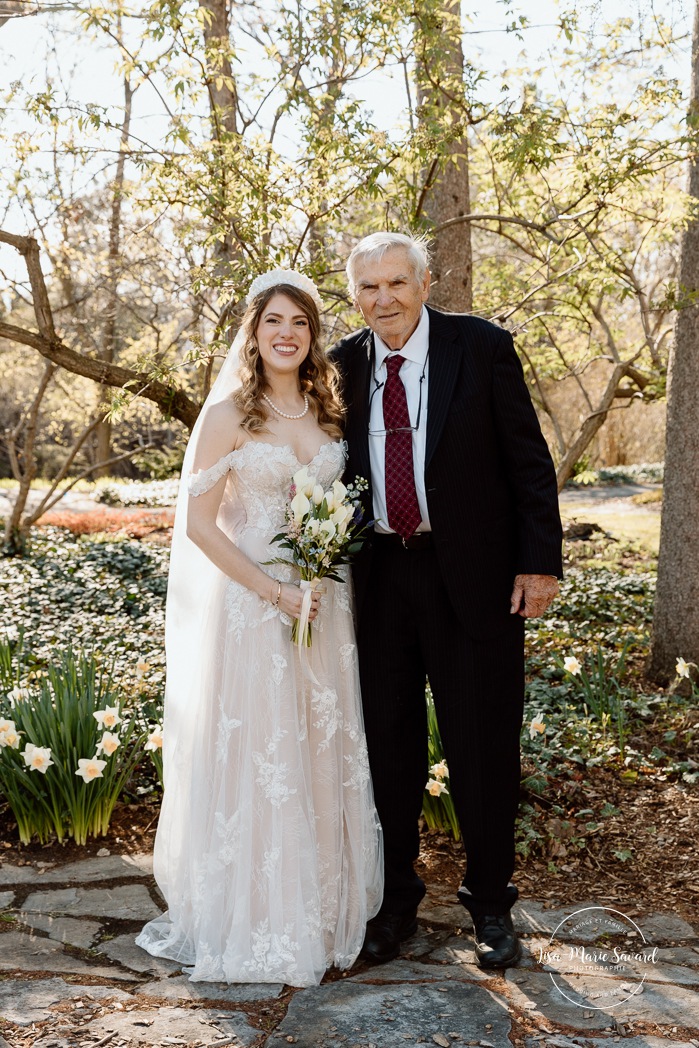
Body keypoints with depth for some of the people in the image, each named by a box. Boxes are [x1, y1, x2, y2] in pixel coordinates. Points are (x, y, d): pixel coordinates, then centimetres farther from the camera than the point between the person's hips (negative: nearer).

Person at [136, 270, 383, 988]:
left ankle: (323, 907, 29)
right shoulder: (228, 415, -5)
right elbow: (199, 524, -9)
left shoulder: (329, 412, 9)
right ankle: (256, 922, 20)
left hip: (325, 604, 5)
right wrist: (274, 590, -15)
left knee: (323, 756, 12)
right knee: (254, 758, 3)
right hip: (253, 603, -4)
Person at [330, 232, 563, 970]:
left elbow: (528, 460, -5)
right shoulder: (344, 365, 5)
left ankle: (490, 904, 27)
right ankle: (395, 900, 30)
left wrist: (540, 562, -10)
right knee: (388, 746, 12)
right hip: (379, 577, 3)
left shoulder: (482, 347, -5)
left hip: (472, 577, -3)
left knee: (482, 748, 6)